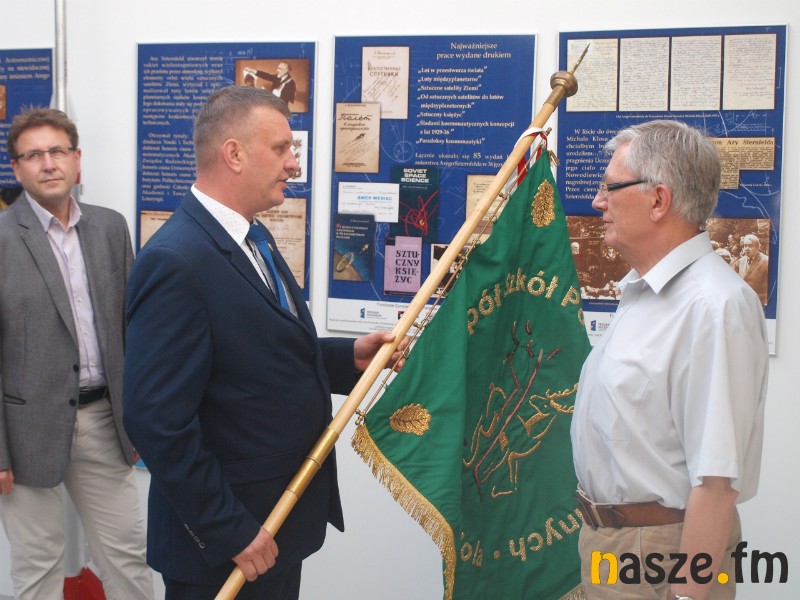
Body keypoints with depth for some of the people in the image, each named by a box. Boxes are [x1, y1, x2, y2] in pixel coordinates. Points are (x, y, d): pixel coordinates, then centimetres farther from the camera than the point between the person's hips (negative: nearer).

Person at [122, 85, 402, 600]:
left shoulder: (250, 239, 7)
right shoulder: (175, 262, -23)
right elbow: (157, 420, -26)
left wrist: (350, 356, 0)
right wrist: (231, 532, -21)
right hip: (222, 539, -9)